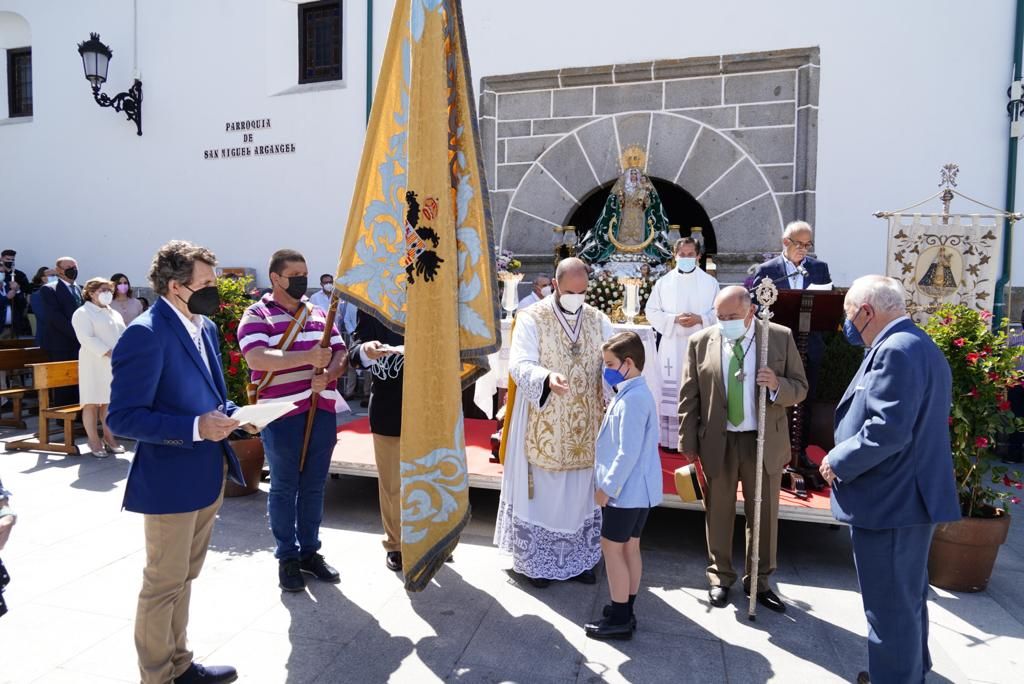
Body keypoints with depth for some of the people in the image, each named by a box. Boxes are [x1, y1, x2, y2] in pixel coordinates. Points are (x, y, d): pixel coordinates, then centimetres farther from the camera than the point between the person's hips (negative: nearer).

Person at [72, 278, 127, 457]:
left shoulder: (114, 314, 21)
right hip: (94, 364, -6)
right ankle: (94, 441, 2)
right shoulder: (83, 313, -1)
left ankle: (109, 438, 15)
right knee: (92, 403, -3)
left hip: (116, 364, 6)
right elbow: (87, 339, -14)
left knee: (110, 401, 8)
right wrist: (109, 352, -21)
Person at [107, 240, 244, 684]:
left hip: (208, 474, 9)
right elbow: (123, 417, -21)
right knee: (165, 584, 8)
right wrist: (195, 428, -28)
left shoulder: (205, 327, 7)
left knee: (183, 578, 22)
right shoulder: (145, 335, -19)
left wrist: (230, 415, -1)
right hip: (171, 480, -8)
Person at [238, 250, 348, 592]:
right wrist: (307, 357, -28)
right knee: (284, 487, 6)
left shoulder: (319, 314, 14)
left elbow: (341, 353, 9)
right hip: (282, 414, -5)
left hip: (321, 411, 5)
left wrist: (327, 375, -13)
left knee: (314, 486, 12)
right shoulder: (257, 315, -4)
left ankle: (310, 550, 26)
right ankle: (287, 557, 19)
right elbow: (256, 358, -20)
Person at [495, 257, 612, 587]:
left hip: (585, 429, 4)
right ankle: (535, 560, 26)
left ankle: (578, 558, 32)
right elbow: (519, 365, -18)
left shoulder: (599, 320, 5)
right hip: (543, 428, -4)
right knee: (542, 492, 8)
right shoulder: (531, 319, -8)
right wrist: (547, 379, -38)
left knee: (581, 493, 15)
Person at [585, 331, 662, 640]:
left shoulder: (631, 400, -22)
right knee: (630, 547, 16)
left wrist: (607, 487, -17)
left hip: (624, 490, -10)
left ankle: (619, 619, 10)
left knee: (612, 548, 0)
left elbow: (628, 453, -25)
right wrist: (610, 483, 19)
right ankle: (626, 611, 28)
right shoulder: (637, 394, 10)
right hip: (638, 489, 10)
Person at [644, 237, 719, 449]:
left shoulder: (710, 283, 5)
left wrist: (700, 319, -14)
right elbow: (651, 311, 2)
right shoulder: (663, 282, 5)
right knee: (670, 391, 1)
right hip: (672, 346, 0)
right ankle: (670, 438, 10)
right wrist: (674, 319, -13)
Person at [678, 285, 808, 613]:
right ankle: (720, 577, 31)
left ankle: (758, 581, 30)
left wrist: (777, 385, -23)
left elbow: (800, 387, 0)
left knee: (764, 513, 11)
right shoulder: (700, 342, -4)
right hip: (717, 442, 0)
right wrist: (688, 442, -4)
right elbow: (689, 397, -1)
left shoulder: (781, 337, -4)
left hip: (765, 441, 0)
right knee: (719, 512, 12)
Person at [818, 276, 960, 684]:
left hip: (889, 501, -11)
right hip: (907, 495, 11)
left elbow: (888, 429, -28)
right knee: (907, 598, 24)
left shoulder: (895, 349, -20)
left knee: (889, 606, 3)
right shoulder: (917, 345, 13)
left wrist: (839, 461, -15)